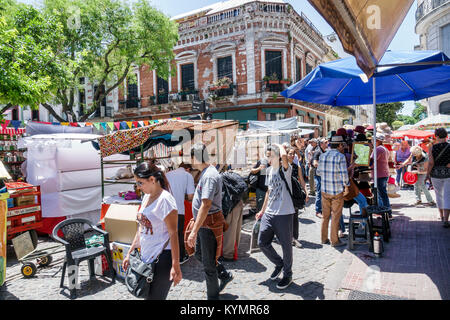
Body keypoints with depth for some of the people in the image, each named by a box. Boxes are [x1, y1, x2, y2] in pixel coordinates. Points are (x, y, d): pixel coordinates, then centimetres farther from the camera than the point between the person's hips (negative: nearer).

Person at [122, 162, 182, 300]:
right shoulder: (146, 197, 9)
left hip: (162, 258, -8)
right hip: (146, 257, 8)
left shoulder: (165, 199, -16)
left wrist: (175, 266, -20)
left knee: (154, 296, -1)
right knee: (147, 294, 14)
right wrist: (130, 253, 18)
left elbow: (173, 234, -18)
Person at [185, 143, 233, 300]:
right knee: (199, 254, 24)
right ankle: (225, 275, 38)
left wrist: (194, 231, -32)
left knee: (208, 263, 4)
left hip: (209, 224, -10)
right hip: (202, 222, 10)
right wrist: (195, 225, 26)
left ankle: (213, 296, 23)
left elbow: (206, 205, -31)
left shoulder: (210, 176, -23)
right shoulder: (206, 172, 10)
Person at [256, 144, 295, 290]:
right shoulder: (270, 170, 10)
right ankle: (279, 264, 35)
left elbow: (284, 156, -37)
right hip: (269, 213, 7)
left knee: (286, 245, 8)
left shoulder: (286, 169, -13)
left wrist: (281, 146, -16)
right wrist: (263, 210, 21)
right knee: (262, 243, 10)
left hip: (283, 213, -7)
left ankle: (287, 274, 30)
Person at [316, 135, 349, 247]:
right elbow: (344, 174, -14)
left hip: (324, 190, 5)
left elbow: (318, 172, 11)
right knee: (336, 216, 6)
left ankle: (324, 238, 24)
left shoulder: (322, 156, 3)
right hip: (337, 191, -5)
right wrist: (346, 184, 4)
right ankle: (334, 240, 15)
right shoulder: (340, 156, -13)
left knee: (325, 216, 15)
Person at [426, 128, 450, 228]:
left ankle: (442, 216, 31)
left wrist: (427, 174, -1)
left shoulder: (432, 147, -7)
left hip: (436, 174, 1)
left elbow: (431, 163, -9)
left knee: (439, 195, 18)